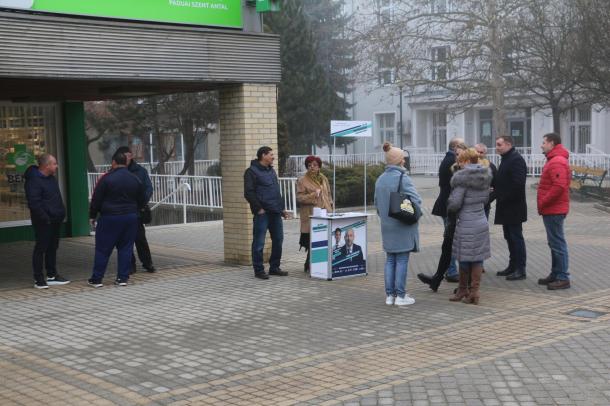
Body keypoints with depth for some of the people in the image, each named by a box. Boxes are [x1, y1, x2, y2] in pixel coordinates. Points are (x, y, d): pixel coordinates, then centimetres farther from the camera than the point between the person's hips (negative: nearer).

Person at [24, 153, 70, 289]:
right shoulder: (34, 180, -17)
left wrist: (61, 212, 14)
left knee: (53, 247, 14)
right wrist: (45, 218, -22)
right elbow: (34, 203, -22)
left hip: (54, 220, 9)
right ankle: (38, 279, 3)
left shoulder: (51, 178, 12)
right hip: (43, 222, -9)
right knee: (41, 248, -3)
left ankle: (52, 275, 24)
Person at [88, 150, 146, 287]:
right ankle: (122, 278, 8)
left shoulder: (106, 178, -10)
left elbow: (96, 199, -7)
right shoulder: (135, 179, 4)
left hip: (109, 218, -4)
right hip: (130, 218, 4)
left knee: (103, 249, 3)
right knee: (126, 248, 9)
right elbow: (142, 200, 12)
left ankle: (96, 279, 6)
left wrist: (92, 216, 5)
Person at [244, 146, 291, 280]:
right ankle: (259, 270, 3)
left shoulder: (271, 171, 19)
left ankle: (274, 267, 20)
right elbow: (248, 193, -13)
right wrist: (259, 208, -16)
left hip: (275, 213, 8)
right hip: (262, 213, -8)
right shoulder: (252, 171, -6)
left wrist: (281, 208, 19)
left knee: (278, 240, 10)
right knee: (259, 243, -3)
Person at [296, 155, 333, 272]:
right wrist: (313, 195, -16)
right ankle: (310, 265, 2)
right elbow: (299, 197, -7)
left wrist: (330, 208, 14)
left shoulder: (323, 179, 17)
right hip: (311, 215, -5)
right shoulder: (302, 181, 0)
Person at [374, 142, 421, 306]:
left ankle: (390, 294, 15)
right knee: (402, 260, 0)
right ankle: (400, 296, 4)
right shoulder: (403, 178, -16)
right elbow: (416, 200, -18)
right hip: (403, 228, -6)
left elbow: (377, 203, 12)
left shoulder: (380, 179, 5)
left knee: (390, 260, 12)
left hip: (387, 227, 6)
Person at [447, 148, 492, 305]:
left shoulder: (462, 178, -15)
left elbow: (454, 203, -16)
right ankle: (474, 292, 10)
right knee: (478, 258, 7)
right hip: (482, 221, 7)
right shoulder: (485, 176, 7)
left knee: (464, 258, 6)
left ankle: (463, 290, 18)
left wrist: (449, 206, 4)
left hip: (466, 224, -6)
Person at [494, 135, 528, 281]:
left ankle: (520, 269, -2)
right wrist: (498, 195, 8)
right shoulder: (506, 159, 17)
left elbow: (518, 183, -24)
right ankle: (513, 266, 22)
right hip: (506, 208, 10)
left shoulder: (516, 159, -15)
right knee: (509, 237, 14)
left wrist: (504, 198, -19)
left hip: (514, 207, -10)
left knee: (516, 237, -6)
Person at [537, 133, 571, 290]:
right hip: (552, 210, 11)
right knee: (554, 243, 16)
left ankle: (563, 278, -3)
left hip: (553, 210, -11)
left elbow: (559, 187, -27)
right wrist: (543, 204, 12)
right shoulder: (555, 160, 17)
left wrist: (542, 203, -19)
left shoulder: (557, 162, -18)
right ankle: (555, 274, 24)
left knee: (557, 243, -7)